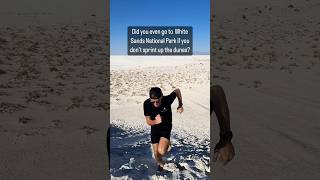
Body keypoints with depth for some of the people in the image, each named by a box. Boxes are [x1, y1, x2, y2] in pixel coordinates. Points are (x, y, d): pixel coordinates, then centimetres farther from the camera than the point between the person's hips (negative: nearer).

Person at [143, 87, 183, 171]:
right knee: (156, 153, 10)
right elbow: (148, 121, -16)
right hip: (155, 128, 2)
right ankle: (160, 163, 45)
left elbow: (177, 90, -8)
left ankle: (166, 144, 15)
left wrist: (180, 105, -4)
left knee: (161, 151, -22)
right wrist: (156, 121, -38)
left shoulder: (167, 99, -29)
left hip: (166, 127, -2)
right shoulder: (147, 104, -25)